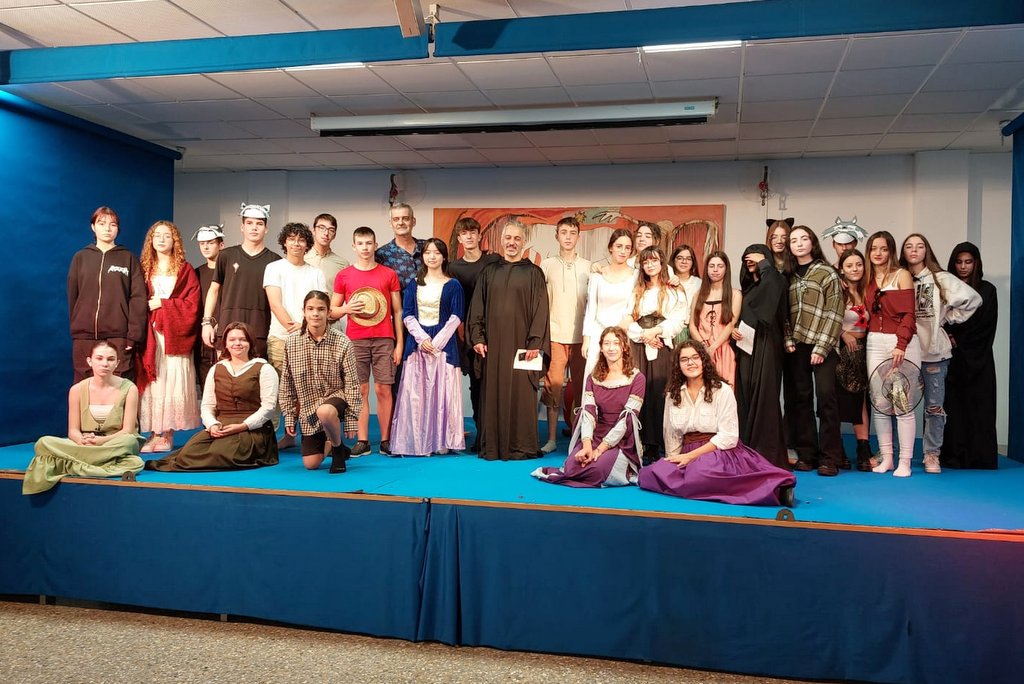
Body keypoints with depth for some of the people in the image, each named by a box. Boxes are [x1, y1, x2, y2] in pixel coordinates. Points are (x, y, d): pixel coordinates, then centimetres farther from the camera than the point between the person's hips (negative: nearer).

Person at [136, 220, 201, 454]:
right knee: (152, 383, -2)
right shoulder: (145, 270, 14)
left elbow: (191, 305, -1)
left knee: (173, 383, -6)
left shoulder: (185, 270, 7)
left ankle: (168, 433, 0)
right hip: (150, 336, 2)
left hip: (174, 335, -2)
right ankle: (155, 433, 2)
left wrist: (163, 303, -7)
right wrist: (147, 308, -6)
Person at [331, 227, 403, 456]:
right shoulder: (343, 276, 7)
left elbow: (397, 311, 8)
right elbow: (332, 310, 11)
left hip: (384, 340, 0)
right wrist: (347, 308, -11)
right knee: (360, 391, 2)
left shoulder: (389, 274, 6)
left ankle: (386, 440, 7)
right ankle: (362, 441, 8)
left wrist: (399, 343, 2)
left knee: (383, 390, 0)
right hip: (355, 340, 1)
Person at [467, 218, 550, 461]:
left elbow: (540, 311, -1)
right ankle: (492, 446, 9)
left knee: (521, 393, -2)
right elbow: (477, 308, 11)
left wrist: (535, 343, -10)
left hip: (521, 343, -2)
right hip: (493, 343, 3)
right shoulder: (489, 272, 12)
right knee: (493, 392, 3)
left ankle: (521, 446, 6)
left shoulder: (533, 273, 4)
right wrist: (477, 338, 0)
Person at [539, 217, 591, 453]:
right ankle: (551, 438, 5)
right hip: (554, 335, -1)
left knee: (580, 385, 3)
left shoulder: (588, 267, 8)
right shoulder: (547, 265, 7)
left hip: (580, 336, 1)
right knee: (553, 385, -1)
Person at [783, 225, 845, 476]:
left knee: (825, 396, -10)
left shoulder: (827, 273, 1)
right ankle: (806, 454, 11)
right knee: (801, 399, 5)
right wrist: (788, 340, -2)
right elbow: (784, 312, 12)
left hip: (821, 346, -4)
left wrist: (821, 348, -12)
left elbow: (834, 313, -6)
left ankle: (829, 458, -5)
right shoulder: (788, 276, 14)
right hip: (796, 347, 4)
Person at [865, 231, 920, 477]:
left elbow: (908, 314, -7)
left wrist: (901, 345, -17)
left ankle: (904, 461, -1)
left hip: (902, 342, -4)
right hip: (875, 344, 5)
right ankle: (885, 457, 10)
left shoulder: (902, 275, 0)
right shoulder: (868, 279, 13)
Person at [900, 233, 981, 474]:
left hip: (934, 351, -1)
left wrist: (948, 318, -1)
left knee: (934, 405, 4)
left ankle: (932, 454, 15)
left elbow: (973, 299, -3)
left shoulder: (941, 279, -1)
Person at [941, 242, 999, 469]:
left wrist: (958, 340, -8)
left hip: (977, 359, -1)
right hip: (951, 358, 1)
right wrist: (948, 340, -11)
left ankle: (980, 457, 1)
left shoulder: (987, 290, 6)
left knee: (978, 404, -3)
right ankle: (953, 456, -1)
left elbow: (986, 326, -1)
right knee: (952, 405, -3)